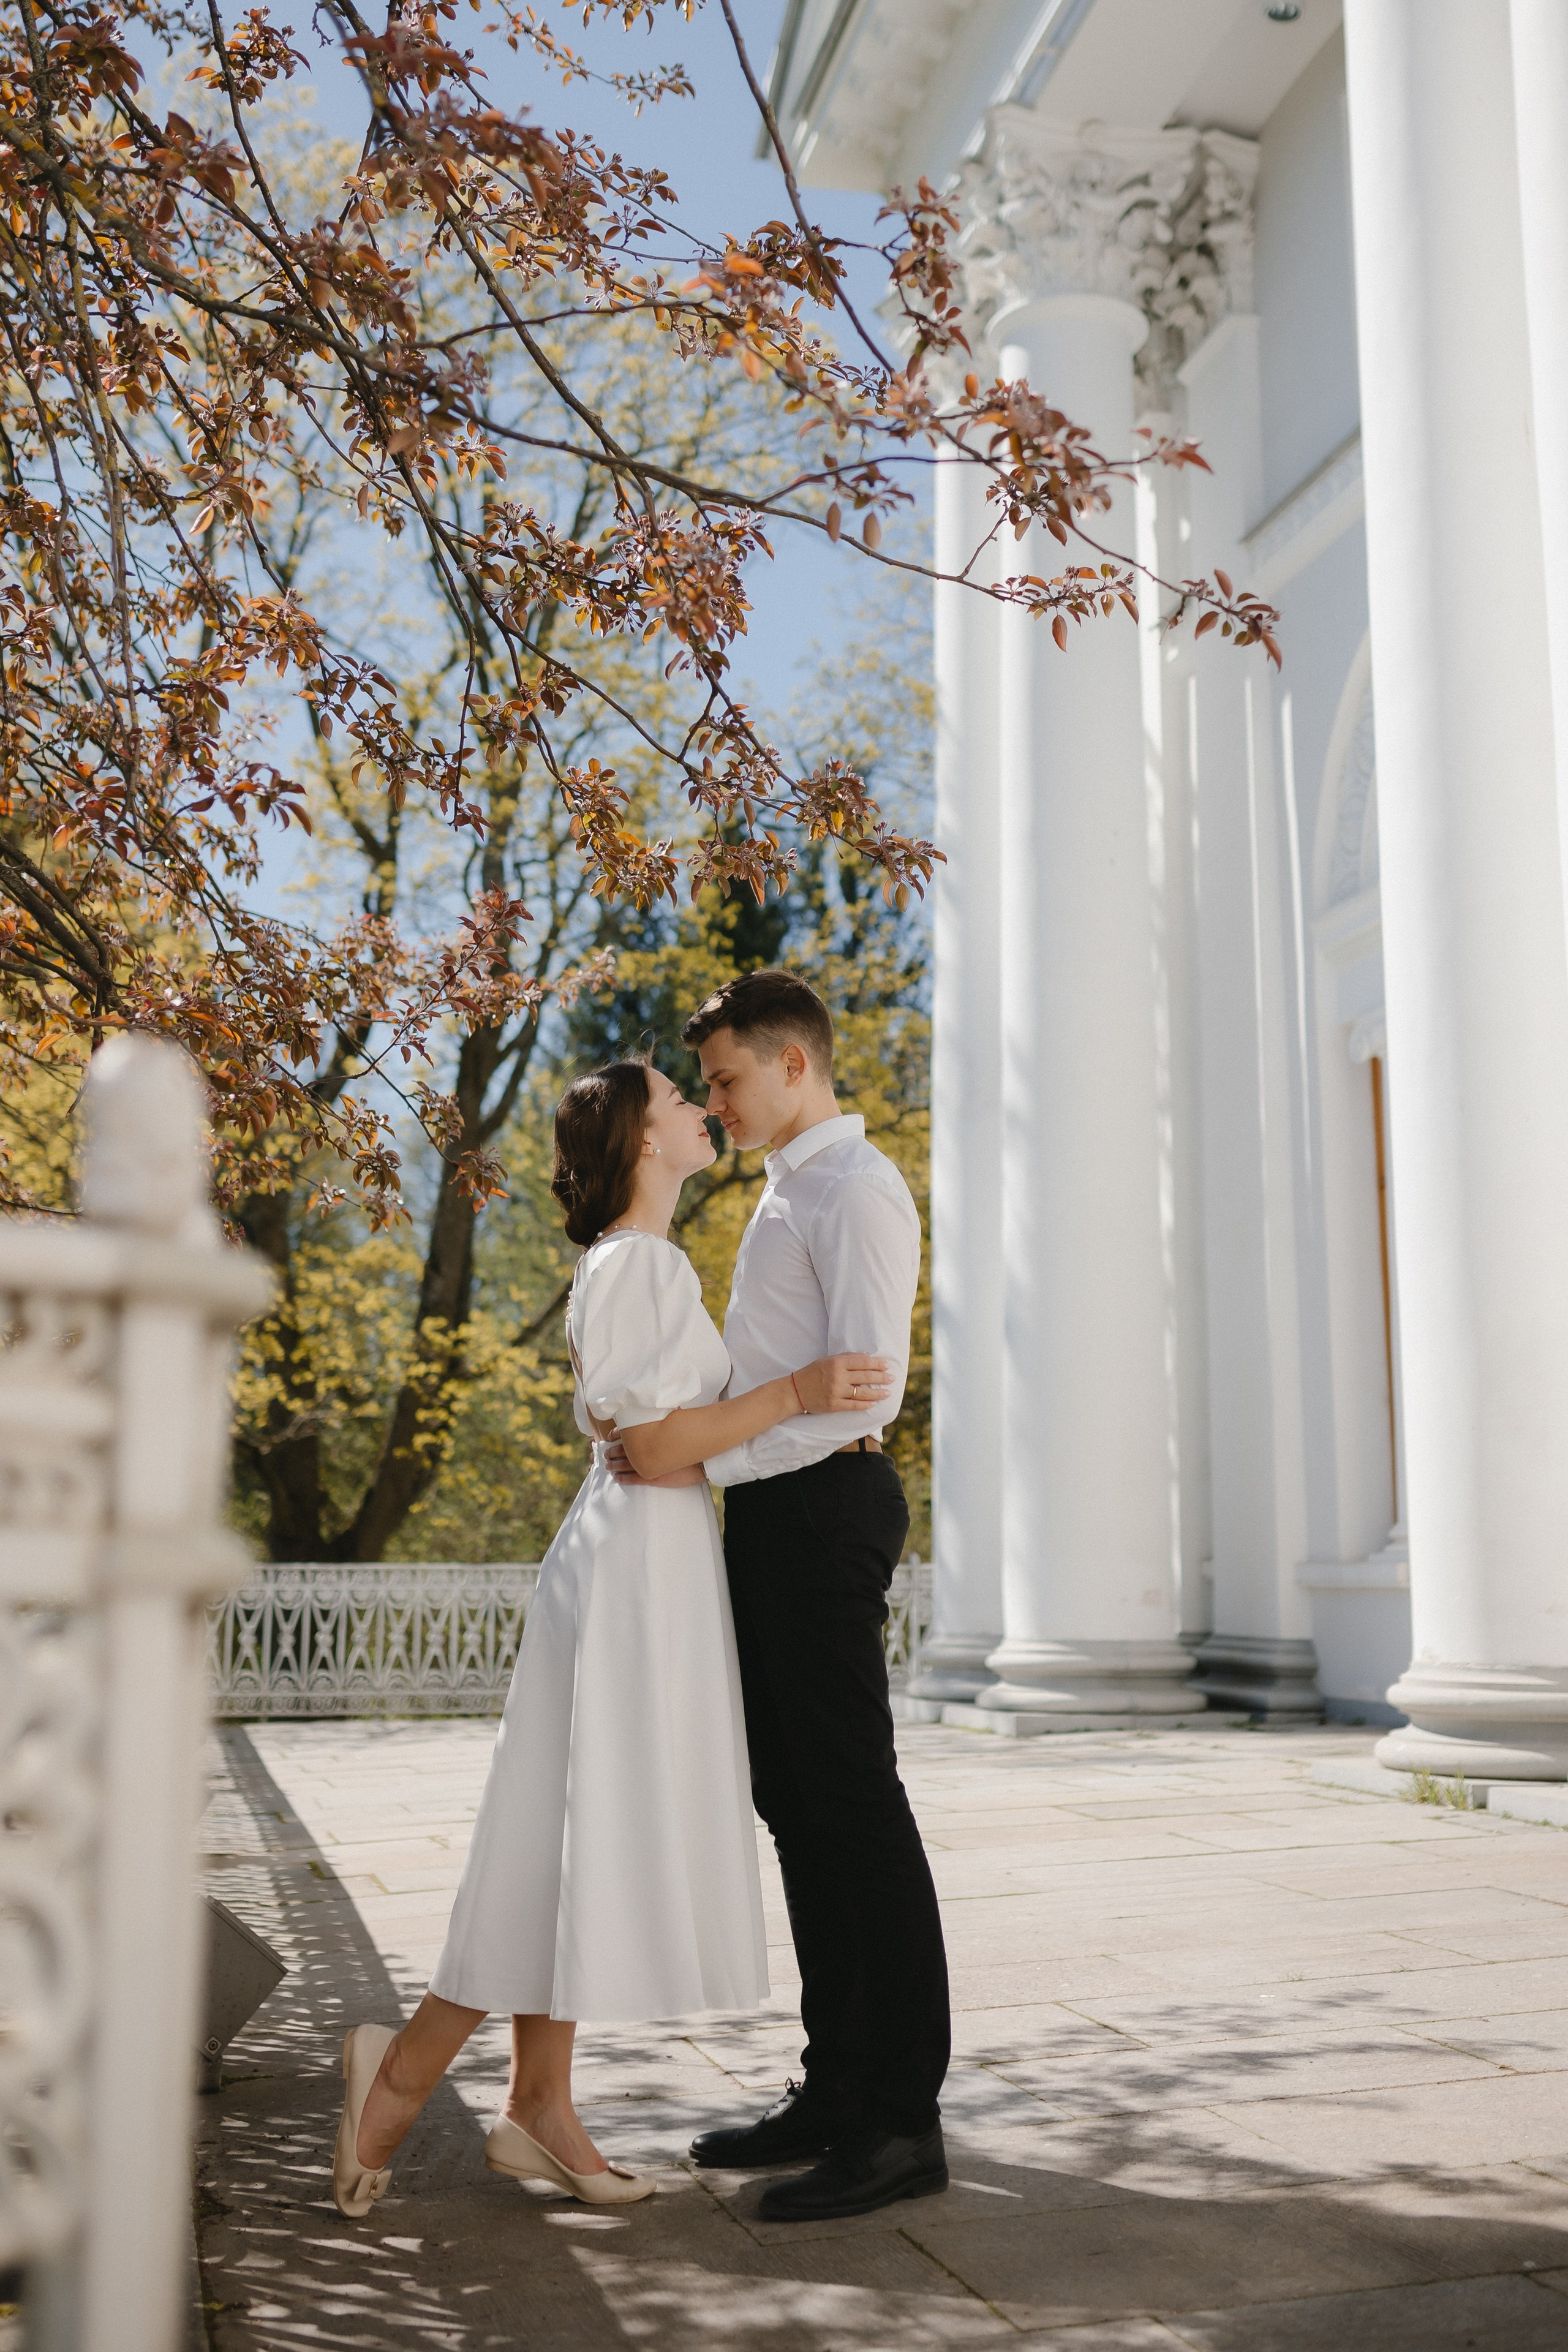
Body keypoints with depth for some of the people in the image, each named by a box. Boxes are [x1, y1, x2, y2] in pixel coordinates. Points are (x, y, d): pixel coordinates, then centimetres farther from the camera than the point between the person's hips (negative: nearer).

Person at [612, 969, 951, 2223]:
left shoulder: (856, 1188, -10)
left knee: (854, 1802, -6)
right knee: (797, 1803, 13)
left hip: (823, 1508, -10)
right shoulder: (789, 1192, 20)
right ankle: (837, 2088, 23)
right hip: (775, 1512, 10)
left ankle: (902, 2120, 2)